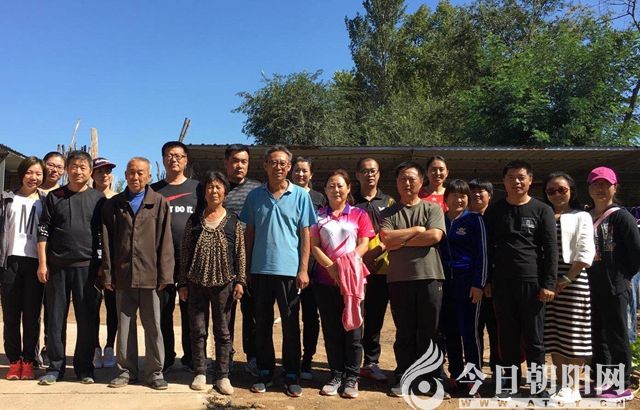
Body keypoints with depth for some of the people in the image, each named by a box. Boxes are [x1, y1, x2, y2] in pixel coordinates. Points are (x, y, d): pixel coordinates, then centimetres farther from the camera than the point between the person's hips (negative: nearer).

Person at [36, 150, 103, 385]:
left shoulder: (98, 199, 6)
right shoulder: (54, 197, 7)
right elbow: (43, 232, 5)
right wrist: (42, 264, -2)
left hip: (87, 266, 0)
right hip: (57, 266, 1)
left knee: (87, 319, 2)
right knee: (55, 318, 6)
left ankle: (84, 367, 14)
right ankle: (55, 367, 17)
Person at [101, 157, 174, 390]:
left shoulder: (160, 203, 3)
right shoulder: (114, 204, 10)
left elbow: (165, 241, -1)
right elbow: (107, 242, 7)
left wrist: (164, 275, -7)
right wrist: (108, 274, 1)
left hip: (150, 275, -2)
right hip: (123, 275, 2)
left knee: (153, 326, 4)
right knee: (125, 326, 11)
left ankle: (154, 372, 15)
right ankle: (126, 370, 23)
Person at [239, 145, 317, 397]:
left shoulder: (300, 195, 0)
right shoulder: (255, 196, 6)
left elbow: (305, 234, 0)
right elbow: (249, 233, 10)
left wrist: (303, 269, -6)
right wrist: (246, 267, 8)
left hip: (289, 270, -2)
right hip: (260, 269, 2)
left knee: (291, 325, 7)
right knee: (262, 324, 11)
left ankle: (291, 376, 19)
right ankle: (265, 373, 24)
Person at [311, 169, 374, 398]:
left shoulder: (359, 215, 8)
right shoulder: (318, 216, 10)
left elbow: (364, 245, 0)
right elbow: (314, 246, 2)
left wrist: (347, 264, -17)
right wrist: (331, 267, -13)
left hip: (353, 278, -1)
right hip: (325, 279, 1)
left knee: (353, 329, 1)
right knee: (331, 330, 7)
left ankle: (352, 378, 12)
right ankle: (336, 375, 18)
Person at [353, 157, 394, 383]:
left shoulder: (389, 202, 12)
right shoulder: (349, 201, 8)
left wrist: (377, 250, -14)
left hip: (380, 268, 2)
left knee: (375, 319, 8)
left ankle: (371, 362, 19)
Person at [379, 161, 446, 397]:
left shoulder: (433, 209, 6)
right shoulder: (389, 213, 8)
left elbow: (435, 236, -11)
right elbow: (387, 240, -9)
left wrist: (400, 239, -5)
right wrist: (418, 230, -6)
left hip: (429, 277, 0)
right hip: (399, 279, 1)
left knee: (428, 332, 7)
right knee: (404, 332, 8)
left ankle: (428, 378, 19)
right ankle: (403, 378, 17)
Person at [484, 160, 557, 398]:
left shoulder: (542, 210, 2)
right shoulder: (494, 211, 8)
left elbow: (551, 249, -2)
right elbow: (487, 248, 9)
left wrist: (549, 284, -9)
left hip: (532, 281, -2)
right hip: (502, 282, 2)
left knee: (534, 337, 4)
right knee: (507, 336, 8)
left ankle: (538, 384, 16)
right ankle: (510, 380, 19)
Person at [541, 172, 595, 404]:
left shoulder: (581, 217, 5)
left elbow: (585, 254, -4)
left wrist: (566, 280, -12)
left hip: (573, 280, -3)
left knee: (573, 335, -1)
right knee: (553, 337, 5)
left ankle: (574, 388, 9)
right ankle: (562, 386, 15)